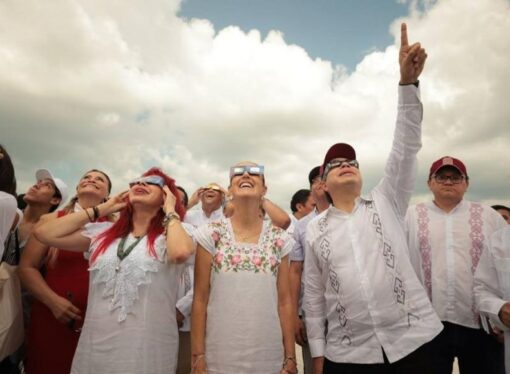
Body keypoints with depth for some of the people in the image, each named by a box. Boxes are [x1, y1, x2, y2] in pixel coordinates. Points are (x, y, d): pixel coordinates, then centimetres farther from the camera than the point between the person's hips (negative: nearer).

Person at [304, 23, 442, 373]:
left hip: (410, 342, 1)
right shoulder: (315, 228, 3)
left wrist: (408, 81, -16)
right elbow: (313, 295, 6)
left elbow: (406, 148, -8)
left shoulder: (386, 203, 4)